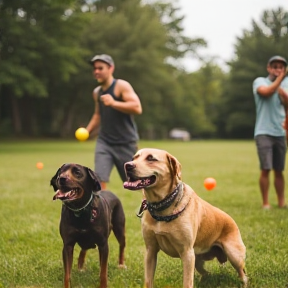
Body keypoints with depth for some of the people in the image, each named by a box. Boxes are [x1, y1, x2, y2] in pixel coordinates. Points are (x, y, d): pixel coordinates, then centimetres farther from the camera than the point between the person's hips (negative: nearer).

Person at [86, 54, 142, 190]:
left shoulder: (122, 86, -10)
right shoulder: (97, 92, 11)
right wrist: (87, 131, 11)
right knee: (100, 179, -12)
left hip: (125, 143, -5)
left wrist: (113, 103, -32)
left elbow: (137, 108, -23)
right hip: (104, 142, 5)